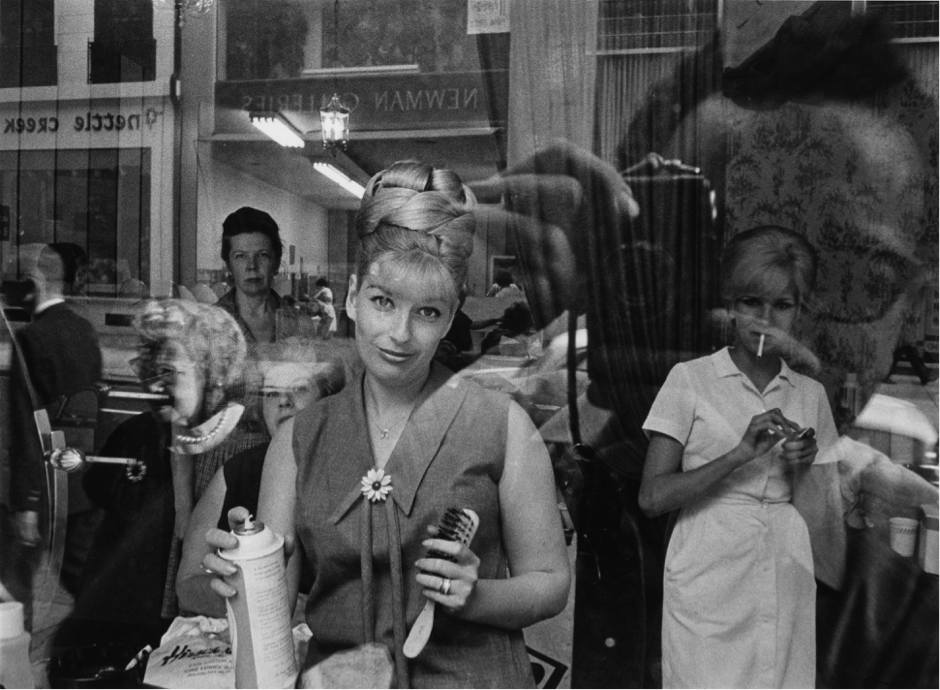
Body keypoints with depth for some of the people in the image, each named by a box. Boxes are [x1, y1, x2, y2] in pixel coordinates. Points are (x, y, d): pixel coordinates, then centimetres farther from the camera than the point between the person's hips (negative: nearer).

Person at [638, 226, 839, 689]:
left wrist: (808, 465, -5)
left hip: (789, 590, 4)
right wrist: (739, 454, -20)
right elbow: (651, 498, -9)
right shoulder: (690, 380, -3)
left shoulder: (810, 394, 8)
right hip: (709, 591, -3)